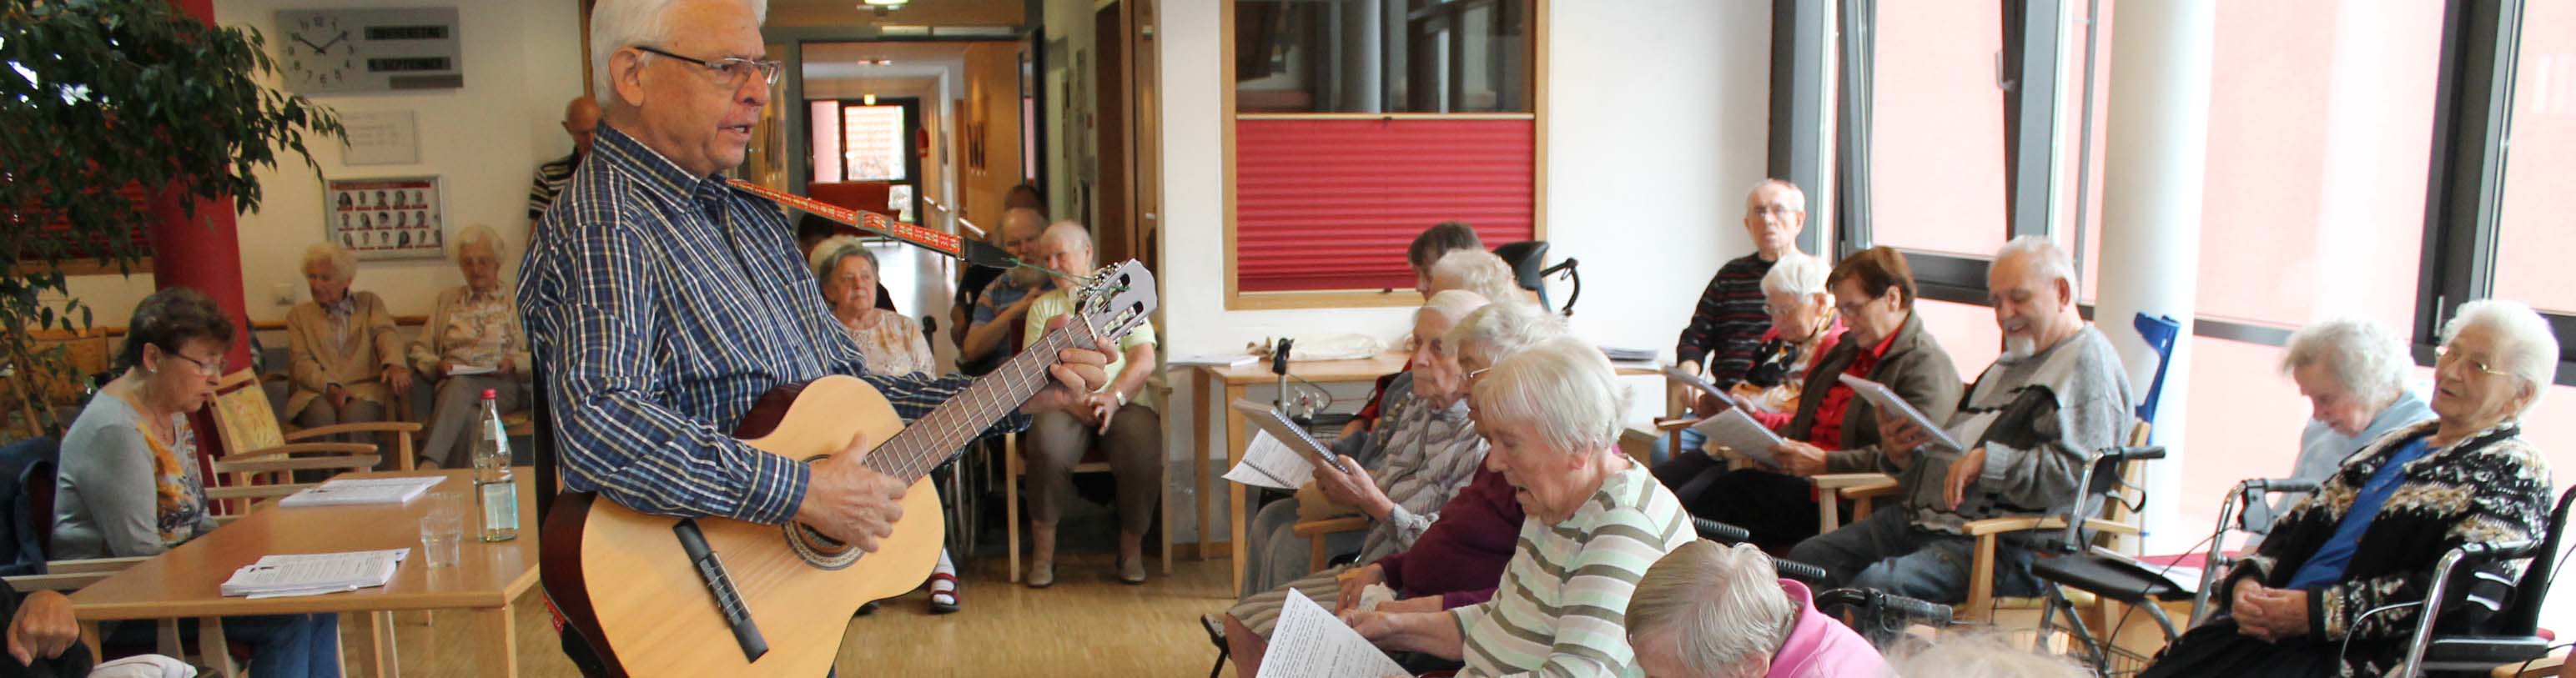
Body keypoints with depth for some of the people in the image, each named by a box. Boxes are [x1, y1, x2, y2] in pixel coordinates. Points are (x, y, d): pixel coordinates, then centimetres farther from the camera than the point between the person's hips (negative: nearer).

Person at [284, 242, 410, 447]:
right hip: (317, 393, 1)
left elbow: (386, 333, 0)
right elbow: (301, 363, 6)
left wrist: (394, 364, -25)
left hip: (365, 390, -1)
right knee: (321, 415, -35)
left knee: (353, 414, -36)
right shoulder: (298, 314, 21)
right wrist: (330, 387, -16)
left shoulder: (369, 302, 21)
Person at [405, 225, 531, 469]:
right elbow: (419, 351, 22)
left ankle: (428, 465, -48)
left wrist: (514, 363, -9)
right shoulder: (447, 300, 27)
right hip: (452, 384, 2)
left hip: (501, 387, -2)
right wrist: (437, 365, 0)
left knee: (461, 386, -39)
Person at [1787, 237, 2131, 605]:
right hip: (1925, 517, 10)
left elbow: (2075, 475, -18)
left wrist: (1988, 461, -22)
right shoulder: (2007, 366, 27)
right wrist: (1899, 455, 4)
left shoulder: (2088, 364, -3)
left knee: (1874, 583, -32)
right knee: (1809, 556, -6)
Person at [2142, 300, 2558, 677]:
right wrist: (2247, 581, -1)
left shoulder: (2516, 472, 1)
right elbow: (2302, 522, 20)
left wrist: (2319, 612, -19)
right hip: (2278, 624, 7)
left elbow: (2466, 595, -14)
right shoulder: (2399, 443, 24)